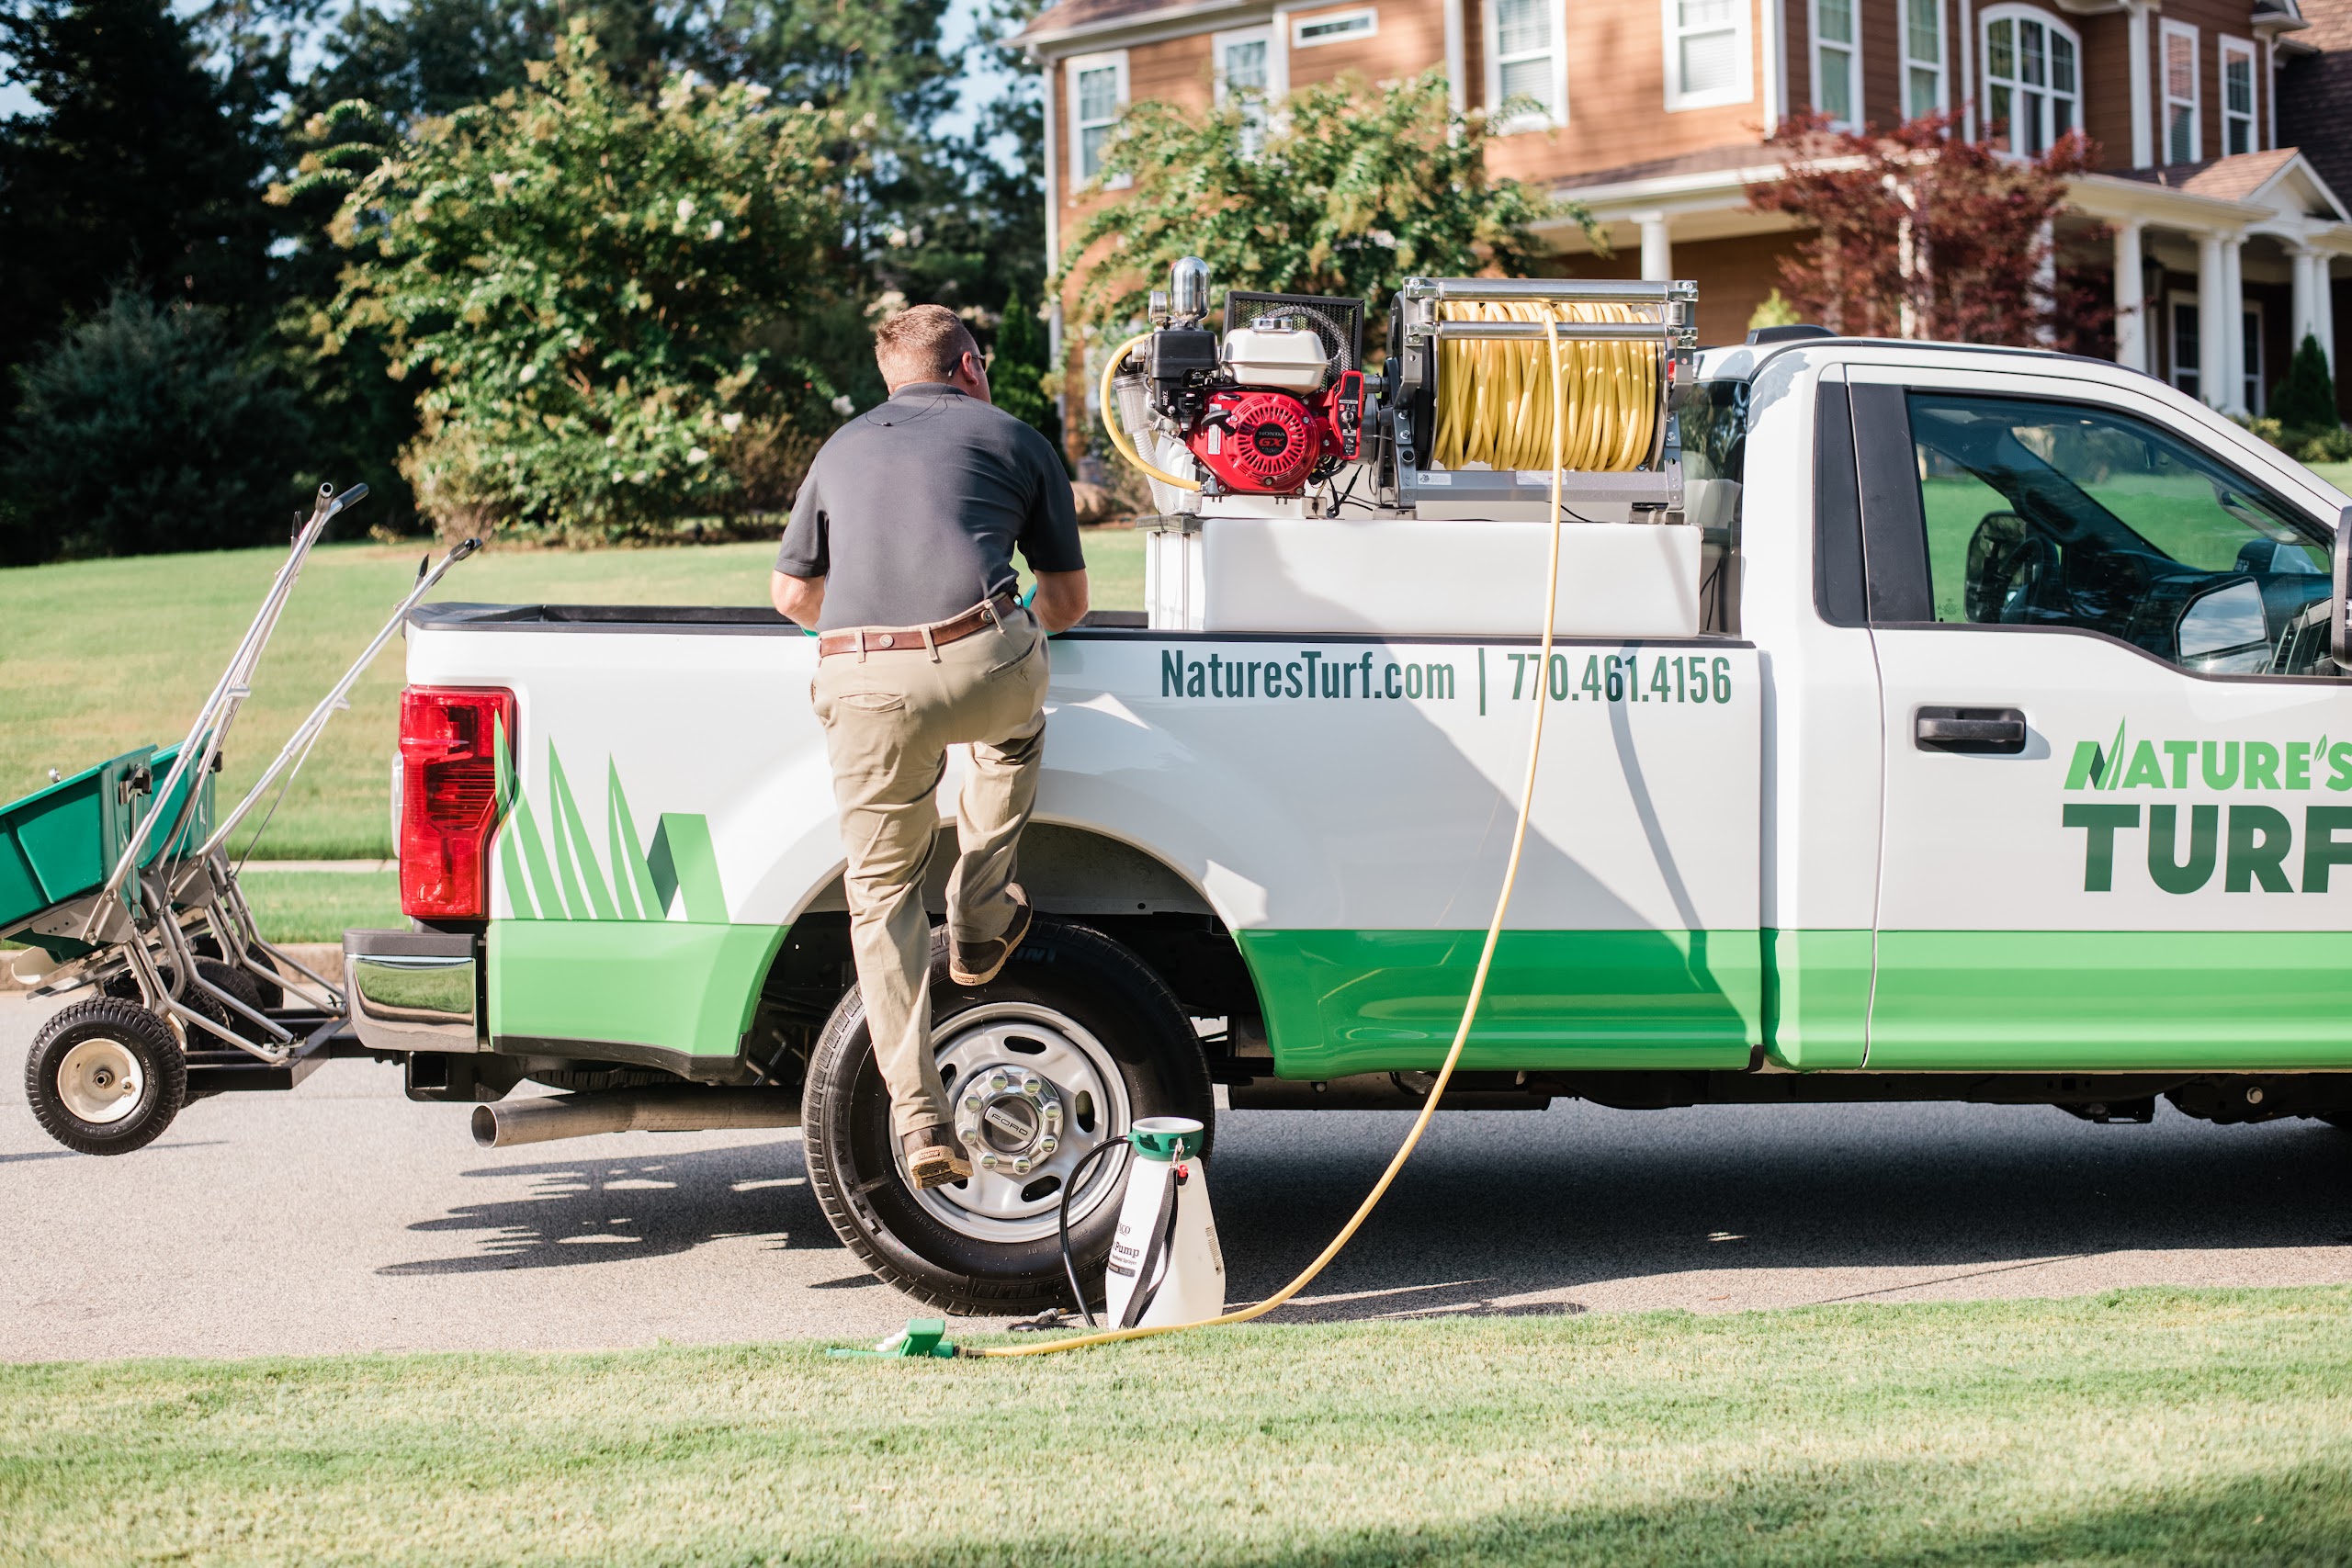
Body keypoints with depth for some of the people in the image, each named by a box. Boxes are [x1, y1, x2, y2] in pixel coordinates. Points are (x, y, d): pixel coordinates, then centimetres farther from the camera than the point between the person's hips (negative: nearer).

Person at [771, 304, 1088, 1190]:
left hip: (861, 684, 2)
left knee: (882, 893, 14)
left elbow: (792, 594, 34)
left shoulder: (843, 448, 29)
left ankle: (918, 1117, 6)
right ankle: (979, 923, 30)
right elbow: (1067, 599, 27)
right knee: (1015, 726, 36)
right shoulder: (1012, 439, 22)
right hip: (983, 665, -1)